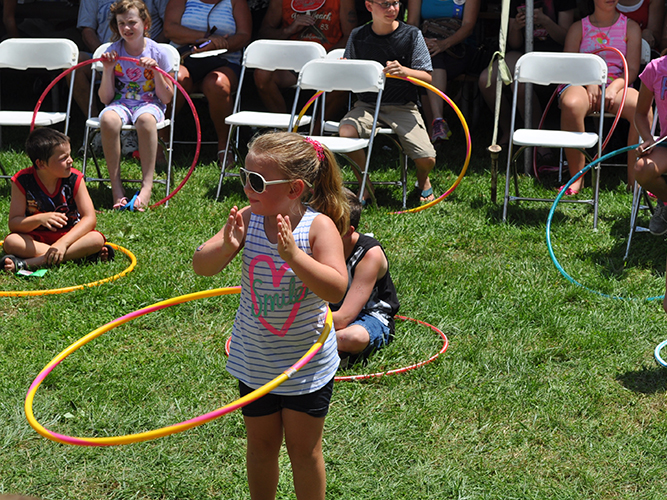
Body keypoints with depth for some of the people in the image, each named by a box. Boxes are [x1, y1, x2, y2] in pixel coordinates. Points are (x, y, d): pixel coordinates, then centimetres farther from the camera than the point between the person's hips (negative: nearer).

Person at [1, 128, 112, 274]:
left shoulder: (74, 179, -12)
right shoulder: (22, 181, -13)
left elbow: (90, 218, -16)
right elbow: (13, 223, -13)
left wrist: (63, 242, -30)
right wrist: (40, 219, -35)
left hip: (69, 234, 1)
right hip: (35, 238, -1)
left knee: (96, 239, -29)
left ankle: (31, 262, -34)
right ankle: (76, 253, -29)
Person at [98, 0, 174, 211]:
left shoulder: (157, 53, -2)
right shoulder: (113, 52, 1)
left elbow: (167, 98, -2)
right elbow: (105, 98, 1)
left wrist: (155, 71, -16)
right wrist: (107, 70, -13)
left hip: (150, 103, -2)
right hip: (120, 102, 2)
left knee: (145, 119, -39)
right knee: (108, 119, -35)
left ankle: (147, 185, -34)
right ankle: (116, 185, -28)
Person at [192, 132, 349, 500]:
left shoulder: (318, 226, -20)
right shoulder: (248, 219, -11)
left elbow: (336, 289, -29)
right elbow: (201, 267, -11)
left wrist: (293, 254, -39)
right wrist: (226, 247, -31)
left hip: (307, 362, -3)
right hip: (255, 360, 3)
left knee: (304, 448, 13)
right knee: (260, 444, 19)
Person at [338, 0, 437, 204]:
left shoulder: (411, 35, -3)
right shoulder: (358, 36, 2)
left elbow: (427, 77, -4)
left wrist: (404, 71, -25)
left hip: (403, 106, -1)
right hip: (367, 104, 1)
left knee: (427, 159, -18)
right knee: (346, 132, -30)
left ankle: (423, 181, 24)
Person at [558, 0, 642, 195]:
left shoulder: (630, 27, 13)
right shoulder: (579, 28, 13)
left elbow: (632, 69, 5)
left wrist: (614, 88, -16)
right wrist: (590, 83, -14)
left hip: (616, 86, 1)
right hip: (583, 85, -1)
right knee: (571, 105, -39)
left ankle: (634, 179, -24)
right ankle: (577, 177, -29)